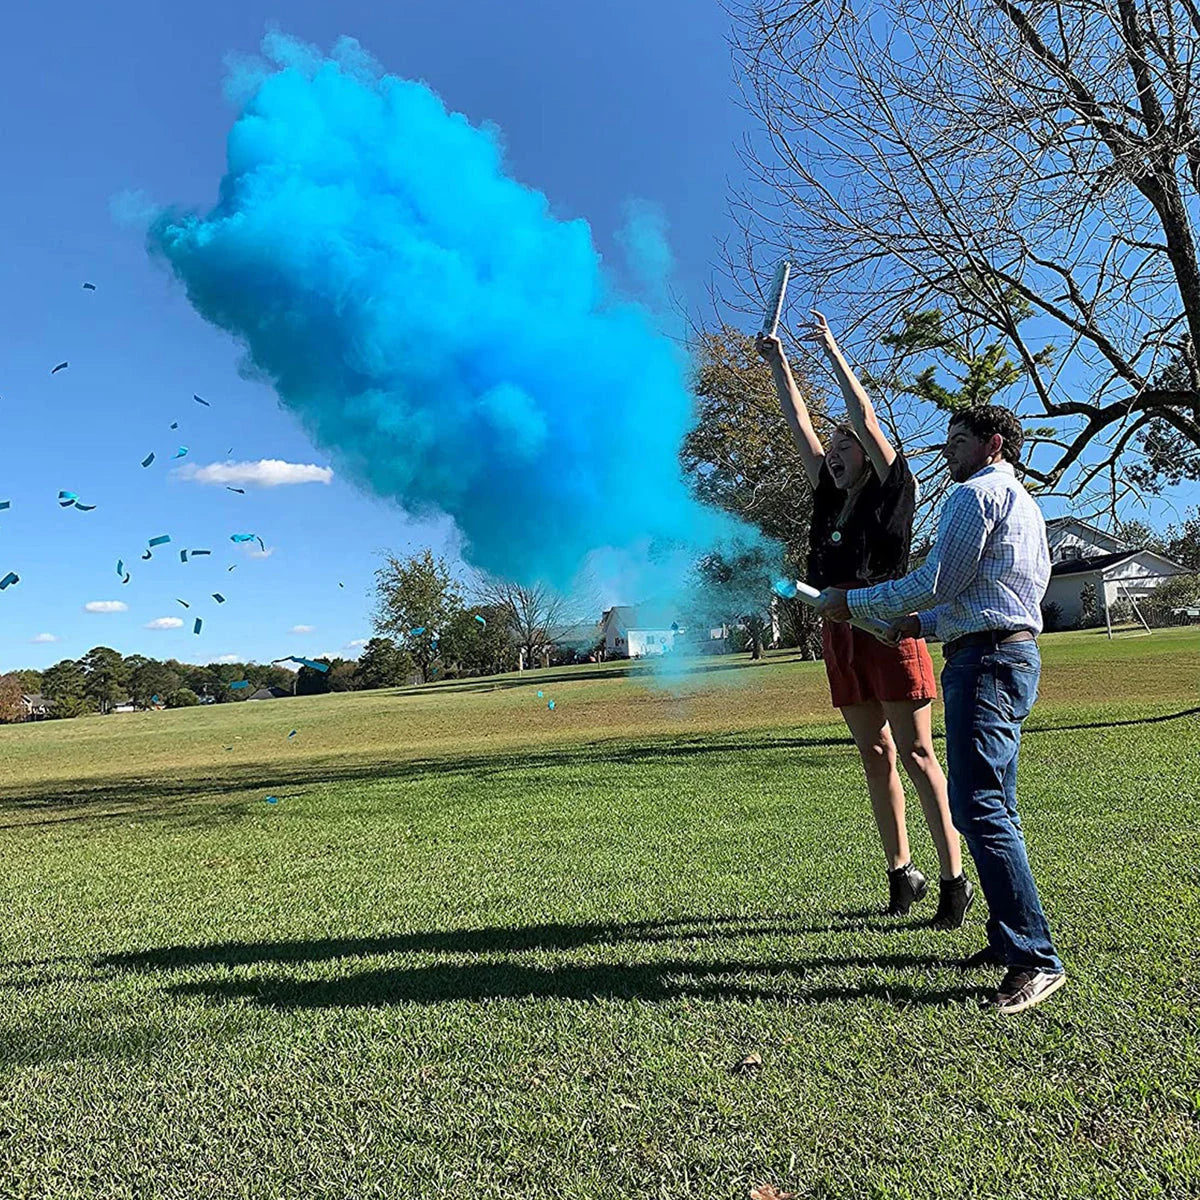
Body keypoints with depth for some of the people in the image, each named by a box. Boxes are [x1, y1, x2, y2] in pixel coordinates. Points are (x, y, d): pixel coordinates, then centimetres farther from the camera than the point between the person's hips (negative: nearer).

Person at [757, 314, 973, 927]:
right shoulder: (831, 500, 17)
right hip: (840, 635, 7)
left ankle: (954, 880, 1)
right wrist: (777, 363, 22)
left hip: (888, 629, -6)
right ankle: (901, 875, 17)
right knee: (875, 757, 8)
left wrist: (833, 353, 0)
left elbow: (867, 422, -5)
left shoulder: (891, 492, 2)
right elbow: (802, 427, 20)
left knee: (917, 755, -5)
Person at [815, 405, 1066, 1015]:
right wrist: (925, 622, 20)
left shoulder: (977, 494, -6)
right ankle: (1010, 938, 19)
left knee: (979, 808, -14)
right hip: (1015, 652, 11)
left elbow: (939, 581, -12)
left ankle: (1035, 959, -12)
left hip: (985, 660, -11)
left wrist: (854, 602, -4)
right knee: (991, 806, 13)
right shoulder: (1022, 502, 27)